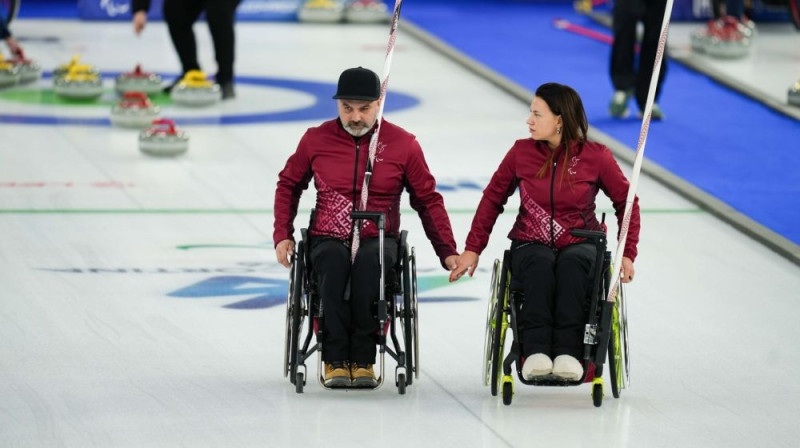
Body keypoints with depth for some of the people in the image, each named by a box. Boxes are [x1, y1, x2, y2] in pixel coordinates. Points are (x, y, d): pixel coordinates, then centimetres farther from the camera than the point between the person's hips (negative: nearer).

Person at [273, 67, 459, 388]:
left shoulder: (403, 144, 2)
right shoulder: (316, 139, 5)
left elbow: (428, 200, 9)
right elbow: (289, 184, 19)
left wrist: (447, 251, 3)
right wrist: (282, 235, 8)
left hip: (378, 240, 0)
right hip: (328, 239, 1)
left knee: (368, 260, -38)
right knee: (334, 261, -37)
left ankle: (362, 359, -31)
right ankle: (335, 360, -33)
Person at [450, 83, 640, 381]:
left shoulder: (595, 156, -3)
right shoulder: (521, 152, 1)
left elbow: (626, 202, 6)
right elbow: (493, 199, 11)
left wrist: (627, 254, -2)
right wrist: (473, 249, 6)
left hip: (580, 243, -1)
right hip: (531, 244, 1)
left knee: (571, 264, -37)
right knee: (540, 266, -36)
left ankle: (568, 351, -43)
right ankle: (535, 351, -45)